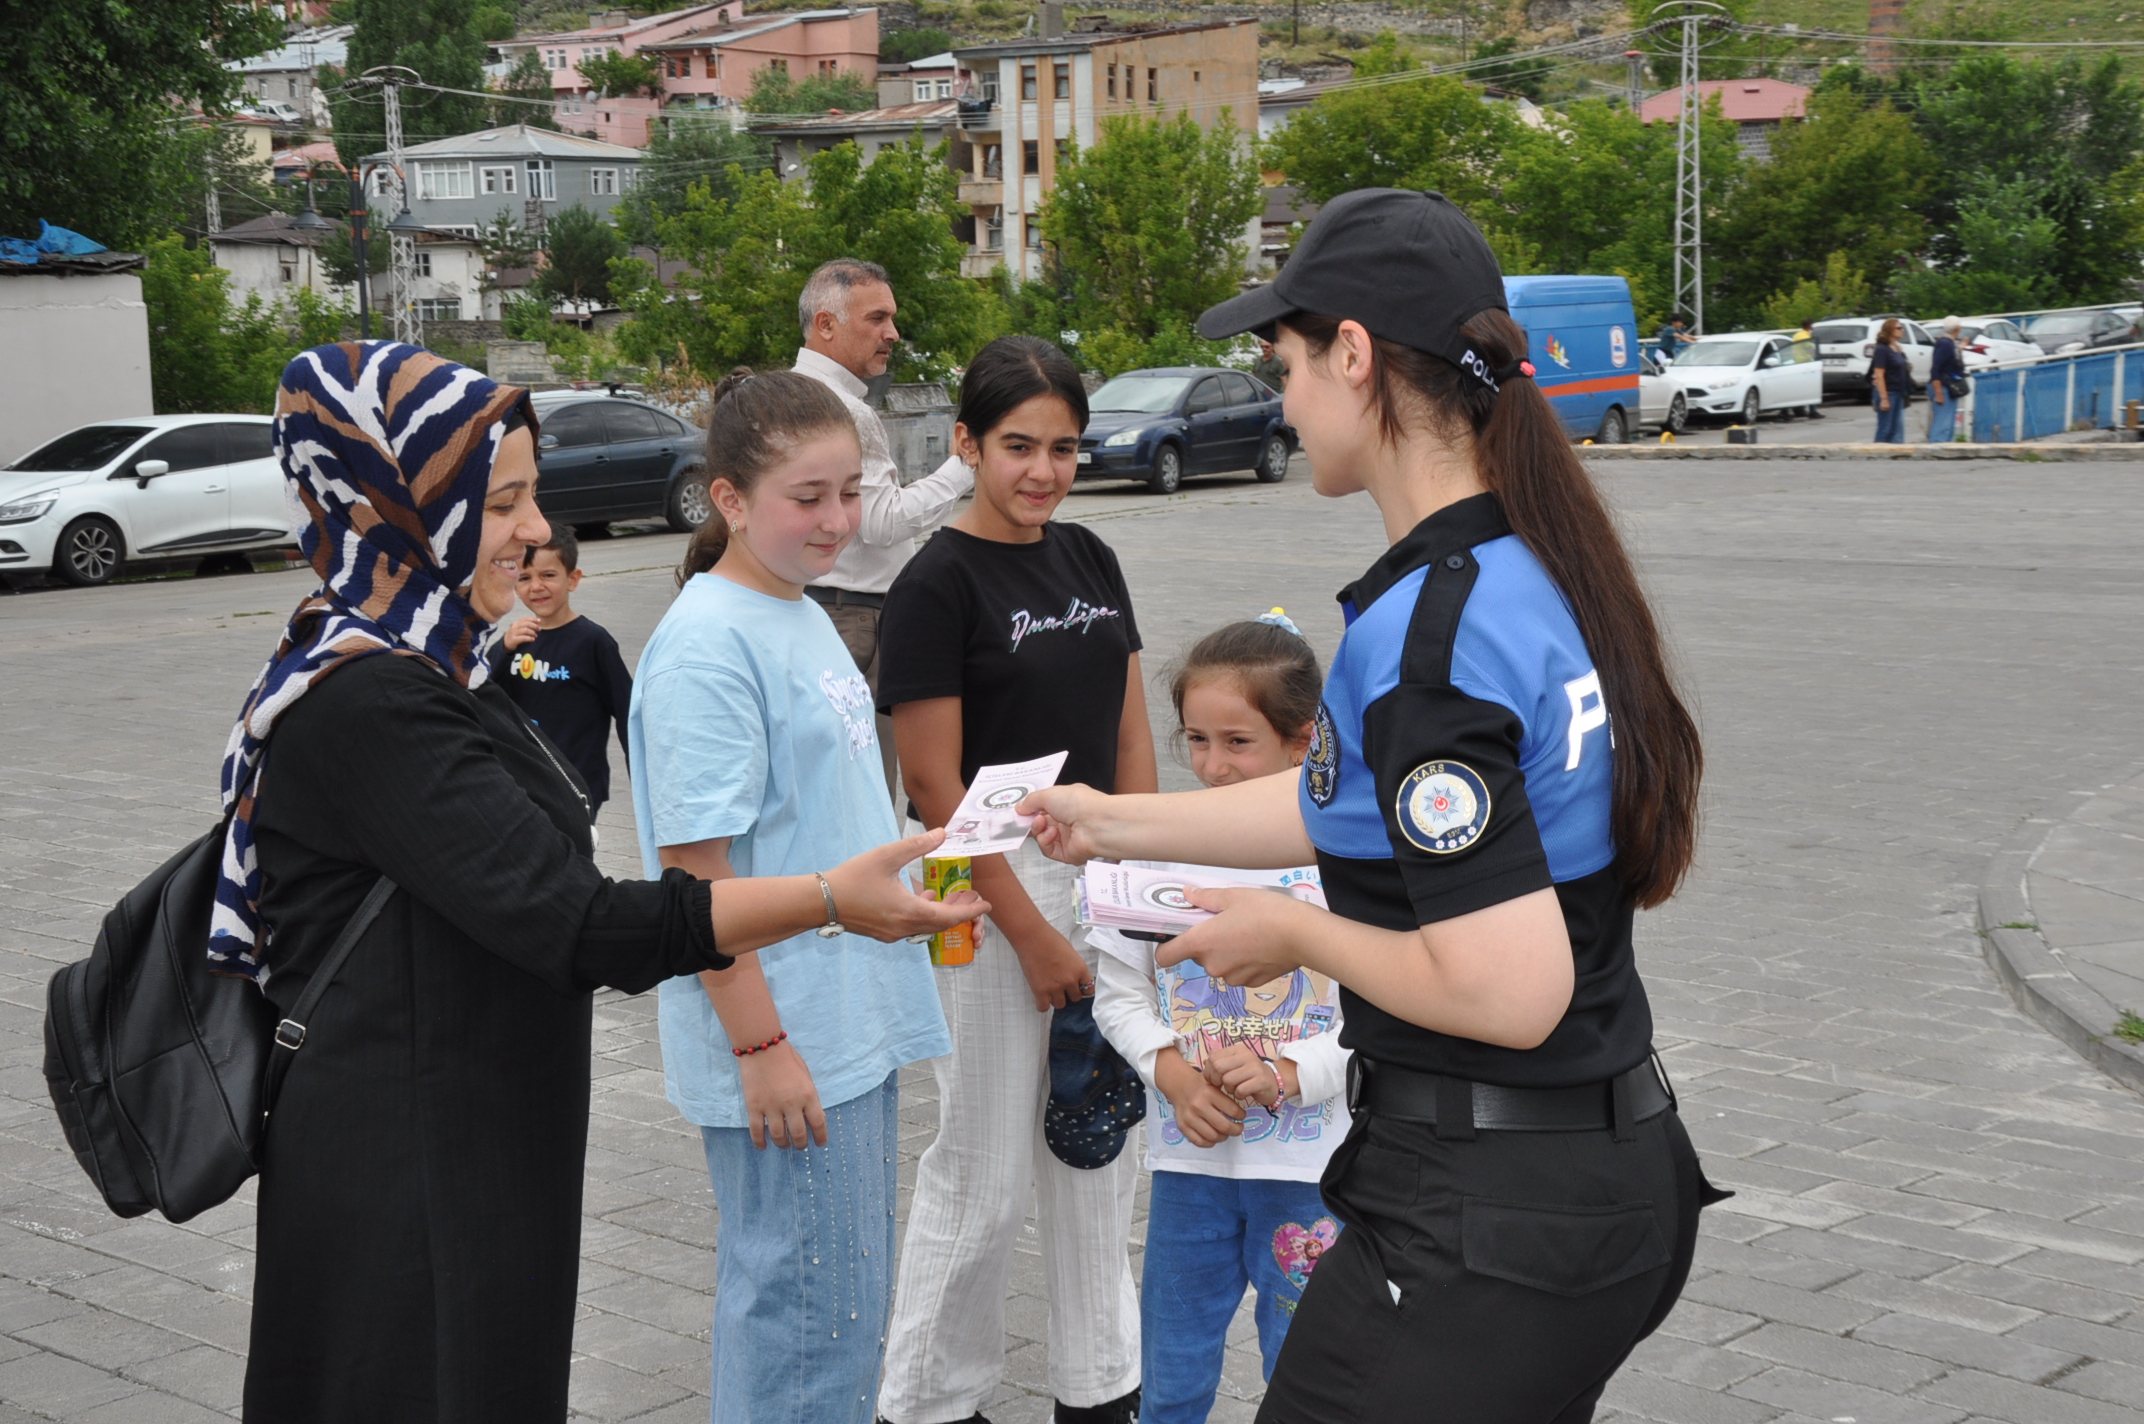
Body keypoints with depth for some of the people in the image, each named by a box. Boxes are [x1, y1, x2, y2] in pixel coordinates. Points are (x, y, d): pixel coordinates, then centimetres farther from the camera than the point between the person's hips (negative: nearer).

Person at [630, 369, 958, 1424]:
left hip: (853, 1020, 9)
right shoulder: (706, 645, -18)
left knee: (852, 1294, 18)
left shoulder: (801, 614, 11)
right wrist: (759, 1043, -21)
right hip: (783, 1041, -9)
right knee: (806, 1305, 0)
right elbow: (694, 864, -21)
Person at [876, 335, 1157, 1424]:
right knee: (984, 1166, 3)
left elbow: (1129, 734, 10)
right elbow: (935, 785, -15)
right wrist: (1032, 933, -14)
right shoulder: (938, 585, -12)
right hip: (986, 888, -6)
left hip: (1095, 874, 7)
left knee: (1097, 1149, 15)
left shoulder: (1090, 560, 8)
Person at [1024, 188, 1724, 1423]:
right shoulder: (1542, 566, 5)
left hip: (1483, 1222, -9)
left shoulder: (1424, 627, -24)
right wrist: (1114, 823, 28)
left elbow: (1508, 992, -28)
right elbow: (1351, 805, 19)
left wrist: (1296, 934, -11)